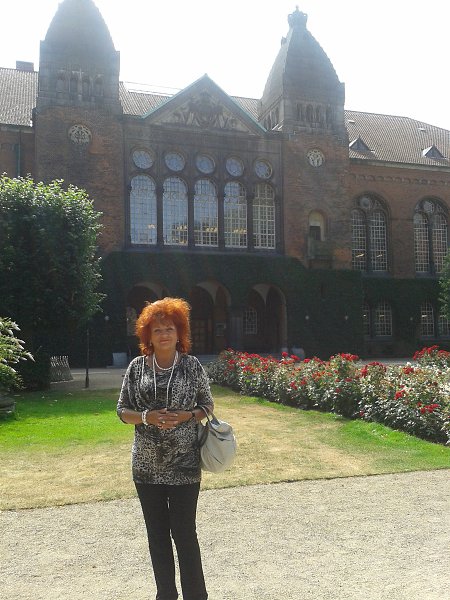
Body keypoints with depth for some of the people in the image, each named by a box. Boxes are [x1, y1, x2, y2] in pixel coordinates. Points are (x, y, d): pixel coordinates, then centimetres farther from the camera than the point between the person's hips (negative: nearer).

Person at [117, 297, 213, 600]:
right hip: (147, 465, 3)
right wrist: (146, 417, -15)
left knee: (184, 532, 1)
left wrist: (185, 416, -15)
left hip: (184, 464, -2)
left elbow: (208, 405, 5)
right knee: (157, 533, 13)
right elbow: (123, 410, 5)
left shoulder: (192, 365, -3)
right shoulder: (137, 366, 1)